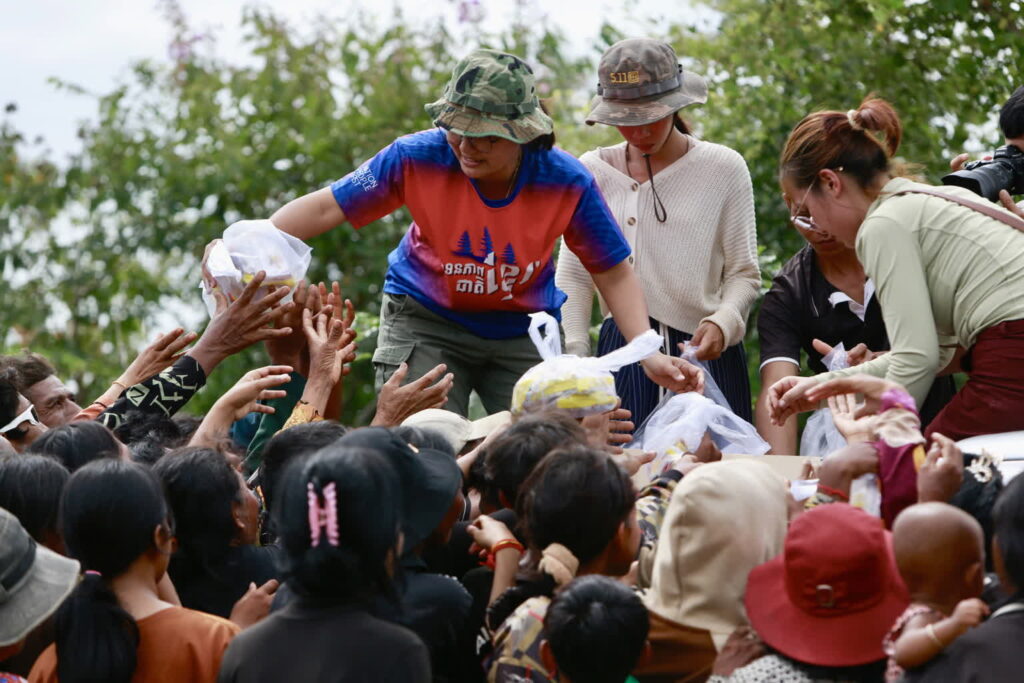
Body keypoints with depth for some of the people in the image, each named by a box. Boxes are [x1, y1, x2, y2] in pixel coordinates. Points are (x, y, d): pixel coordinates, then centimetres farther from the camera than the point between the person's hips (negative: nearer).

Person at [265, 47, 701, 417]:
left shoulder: (567, 183, -19)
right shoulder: (418, 158, -22)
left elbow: (614, 274, -9)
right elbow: (326, 208, -17)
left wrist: (649, 356, -21)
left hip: (523, 330, 1)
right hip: (424, 320, -1)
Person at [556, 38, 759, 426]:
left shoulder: (724, 169, 3)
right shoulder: (594, 171, 8)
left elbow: (743, 274, 3)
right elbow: (573, 273, 6)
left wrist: (722, 323, -17)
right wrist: (575, 356, -5)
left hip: (704, 351, -1)